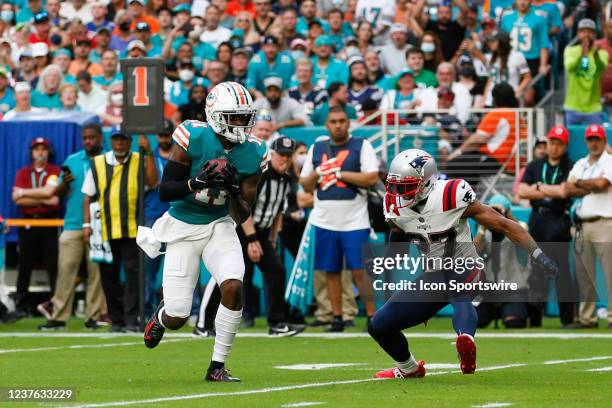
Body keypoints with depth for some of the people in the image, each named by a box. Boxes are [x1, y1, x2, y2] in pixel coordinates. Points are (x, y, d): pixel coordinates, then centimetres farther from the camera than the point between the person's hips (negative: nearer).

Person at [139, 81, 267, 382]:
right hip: (183, 229, -3)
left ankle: (217, 367, -8)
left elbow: (241, 216, -4)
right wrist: (197, 182, -32)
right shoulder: (193, 139, -17)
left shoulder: (251, 155, -8)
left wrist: (232, 190, -23)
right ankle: (163, 313, 36)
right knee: (177, 319, -5)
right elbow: (164, 192, -16)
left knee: (233, 287, -24)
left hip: (219, 226, 3)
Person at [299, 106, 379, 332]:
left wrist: (340, 173, -12)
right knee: (331, 271, 5)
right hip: (324, 221, 4)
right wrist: (318, 173, -5)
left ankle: (372, 317, -4)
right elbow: (305, 186, 15)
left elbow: (372, 178, -10)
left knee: (359, 270, -9)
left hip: (355, 222, -4)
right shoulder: (317, 148, 14)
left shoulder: (361, 146, 2)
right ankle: (337, 318, 12)